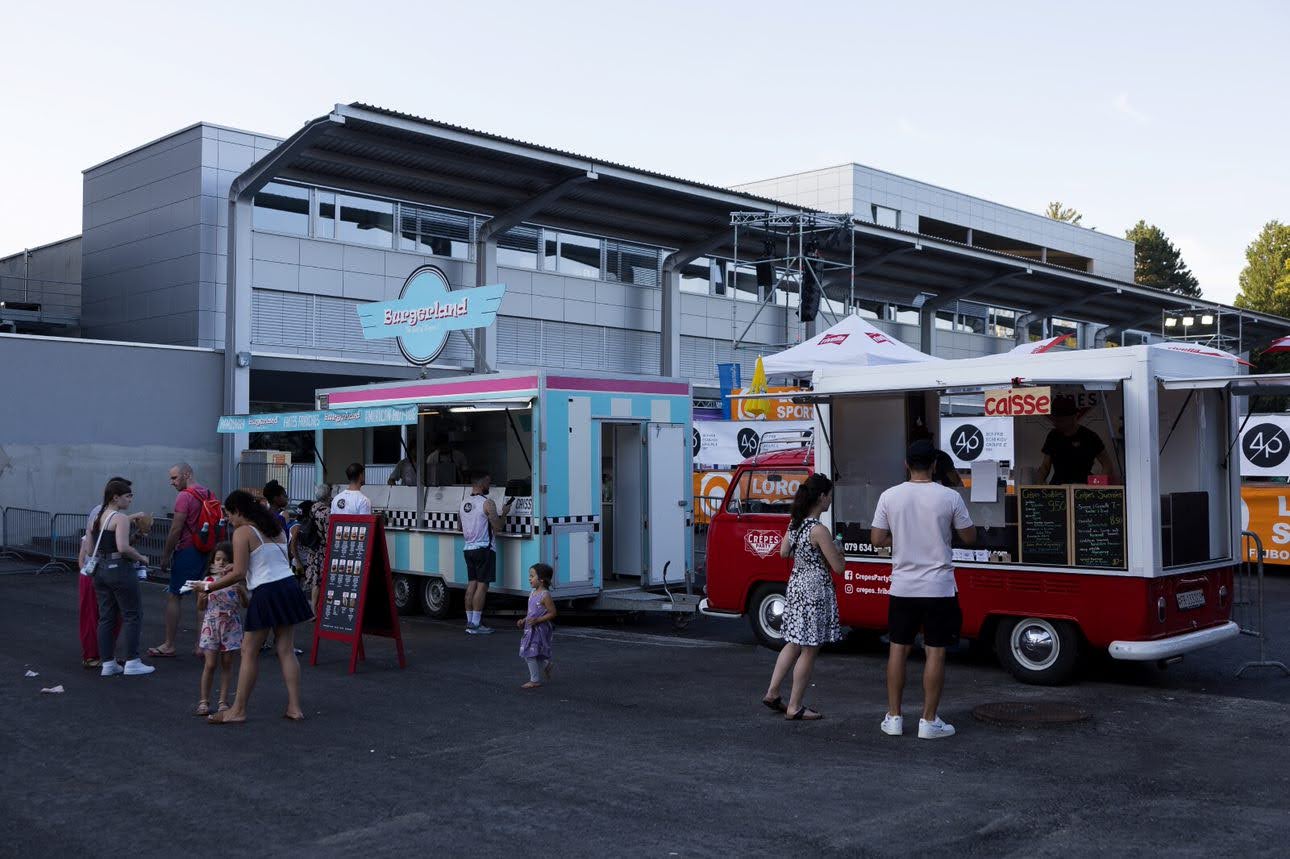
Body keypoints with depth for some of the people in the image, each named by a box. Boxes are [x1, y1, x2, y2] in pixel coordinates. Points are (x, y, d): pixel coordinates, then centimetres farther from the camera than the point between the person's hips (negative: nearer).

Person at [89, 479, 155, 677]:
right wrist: (141, 558, -10)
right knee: (132, 616, 2)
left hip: (101, 570, 8)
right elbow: (123, 547, -25)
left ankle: (108, 664, 14)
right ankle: (132, 662, 4)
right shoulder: (121, 518, -14)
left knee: (106, 617, 11)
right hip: (120, 570, -8)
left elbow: (91, 550, 12)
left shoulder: (97, 518, 11)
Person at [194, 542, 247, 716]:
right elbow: (201, 607, 3)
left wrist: (241, 591, -19)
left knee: (227, 663, 6)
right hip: (211, 625, 0)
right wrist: (201, 597, -17)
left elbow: (246, 604, -2)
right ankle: (204, 702, 6)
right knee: (210, 664, -2)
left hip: (231, 626, 0)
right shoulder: (208, 580, 0)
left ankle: (223, 701, 13)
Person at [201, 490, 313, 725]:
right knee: (286, 650, 9)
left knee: (249, 652, 2)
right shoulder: (276, 529, 16)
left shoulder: (242, 532, -6)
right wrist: (236, 568, 27)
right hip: (289, 586, 7)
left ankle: (238, 710, 8)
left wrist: (209, 587, -1)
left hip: (266, 592, -7)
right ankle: (294, 707, 8)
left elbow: (239, 574, -11)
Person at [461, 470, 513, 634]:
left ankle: (470, 622, 11)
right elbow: (497, 527, -14)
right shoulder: (487, 503, -13)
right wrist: (503, 513, 1)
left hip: (469, 548, 8)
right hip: (484, 548, -7)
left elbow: (461, 528, 21)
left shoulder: (464, 503, 10)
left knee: (472, 584, 10)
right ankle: (475, 625, -7)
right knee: (482, 585, -5)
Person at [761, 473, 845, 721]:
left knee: (794, 644, 19)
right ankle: (795, 707, 8)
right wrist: (835, 549, 2)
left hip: (796, 586, 8)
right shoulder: (819, 530, -20)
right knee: (809, 650, 2)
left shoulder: (795, 523, 5)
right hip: (815, 590, -8)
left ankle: (772, 693, 21)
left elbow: (783, 552, 18)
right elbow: (838, 566, -16)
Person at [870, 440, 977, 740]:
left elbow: (876, 539, 0)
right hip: (938, 588, -2)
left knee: (898, 648, 12)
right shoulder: (950, 497, -9)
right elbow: (969, 537, 0)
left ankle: (893, 717, 16)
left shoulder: (890, 496, -4)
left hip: (902, 587, 2)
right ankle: (929, 721, 8)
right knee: (935, 652, 5)